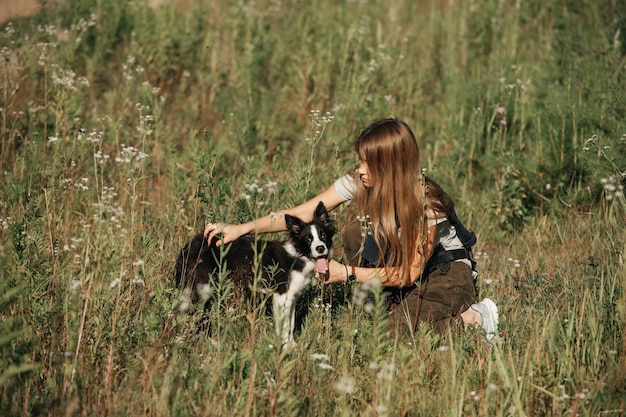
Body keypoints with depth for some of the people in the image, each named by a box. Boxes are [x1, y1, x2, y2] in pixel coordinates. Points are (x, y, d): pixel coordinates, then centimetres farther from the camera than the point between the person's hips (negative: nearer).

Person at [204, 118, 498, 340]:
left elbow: (409, 273, -25)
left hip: (449, 267, -6)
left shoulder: (427, 203, -31)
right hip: (398, 260, 6)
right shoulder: (358, 182, -18)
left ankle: (472, 317, -5)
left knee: (400, 328, -29)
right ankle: (393, 305, -6)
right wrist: (242, 229, -28)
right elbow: (304, 214, -18)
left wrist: (347, 273, -31)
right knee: (355, 236, -21)